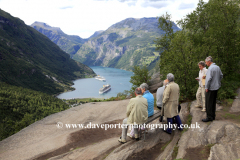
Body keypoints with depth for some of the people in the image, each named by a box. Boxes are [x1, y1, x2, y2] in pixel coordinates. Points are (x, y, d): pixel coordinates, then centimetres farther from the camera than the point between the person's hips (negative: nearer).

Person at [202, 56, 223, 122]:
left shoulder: (211, 68, -18)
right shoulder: (217, 67, 9)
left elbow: (209, 78, -22)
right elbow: (221, 76, 18)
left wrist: (206, 87, -15)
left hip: (211, 88, -9)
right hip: (216, 87, 9)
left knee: (208, 103, -2)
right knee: (213, 102, 16)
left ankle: (209, 117, 2)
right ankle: (213, 116, 24)